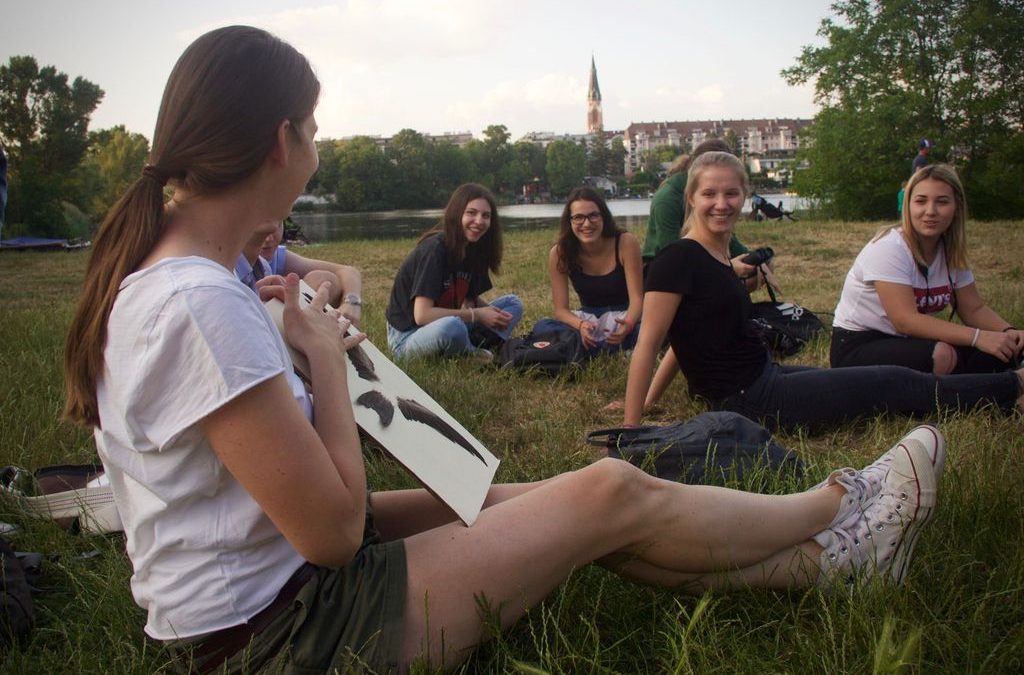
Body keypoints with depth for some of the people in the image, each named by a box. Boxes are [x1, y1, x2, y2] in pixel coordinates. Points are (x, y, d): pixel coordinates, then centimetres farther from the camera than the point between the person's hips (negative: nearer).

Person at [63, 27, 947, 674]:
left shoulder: (148, 268, 2)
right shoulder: (201, 304, -29)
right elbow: (332, 529, -23)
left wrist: (293, 338, -1)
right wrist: (326, 357, -13)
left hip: (253, 596, 9)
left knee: (552, 501, 9)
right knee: (615, 495, -6)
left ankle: (825, 557, 24)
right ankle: (841, 508, 21)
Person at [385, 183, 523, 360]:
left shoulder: (473, 249, 2)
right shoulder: (434, 249, -21)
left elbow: (471, 300, 13)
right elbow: (422, 315, -28)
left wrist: (491, 312, -10)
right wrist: (477, 315, -20)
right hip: (408, 335, -8)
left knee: (512, 303, 4)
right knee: (451, 326, -41)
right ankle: (473, 356, -9)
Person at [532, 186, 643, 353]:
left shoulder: (625, 242, -17)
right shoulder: (559, 253, -12)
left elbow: (637, 298, -18)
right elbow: (561, 309, -11)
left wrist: (628, 324, -41)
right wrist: (581, 325, -35)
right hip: (590, 320, 2)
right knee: (541, 327, -27)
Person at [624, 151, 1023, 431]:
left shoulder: (718, 255, 8)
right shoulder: (679, 259, -19)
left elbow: (690, 336, 13)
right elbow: (648, 343, -21)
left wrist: (653, 395, 11)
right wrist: (631, 427, -22)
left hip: (764, 377, 8)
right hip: (750, 401, -8)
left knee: (890, 383, 16)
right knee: (896, 385, 4)